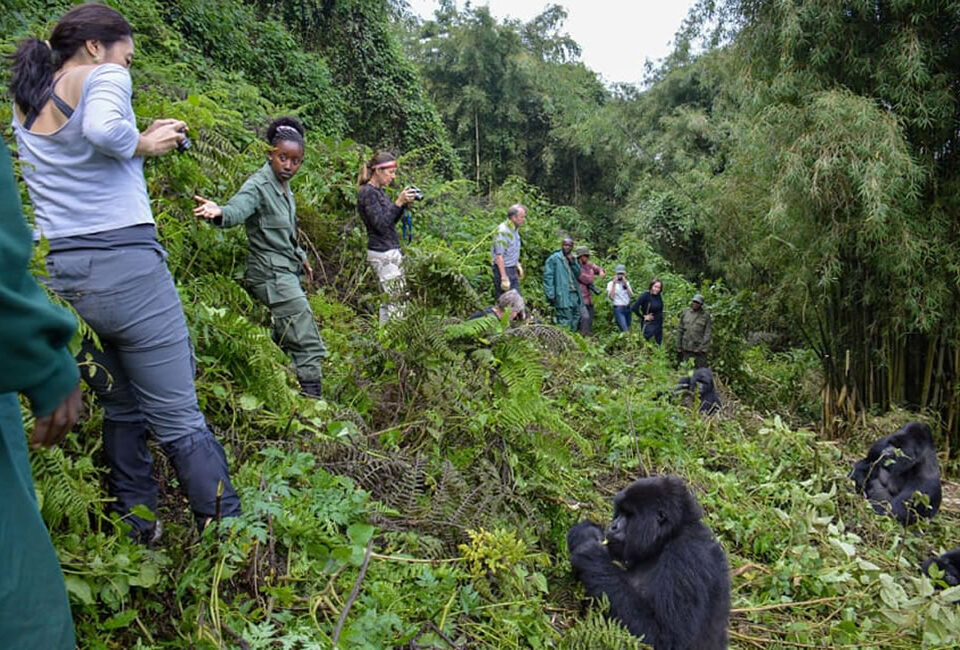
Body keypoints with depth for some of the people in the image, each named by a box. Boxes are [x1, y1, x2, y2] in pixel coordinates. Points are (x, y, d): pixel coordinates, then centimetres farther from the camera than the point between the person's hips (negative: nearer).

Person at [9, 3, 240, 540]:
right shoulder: (103, 76, -2)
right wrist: (145, 144, -4)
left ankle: (135, 534, 27)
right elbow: (104, 129, -23)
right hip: (125, 264, -7)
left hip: (59, 272, 7)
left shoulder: (23, 105, 19)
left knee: (121, 410, 19)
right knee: (179, 419, -2)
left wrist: (145, 141, 15)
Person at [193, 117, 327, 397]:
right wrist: (218, 212, -56)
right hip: (272, 275, -10)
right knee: (309, 347, -11)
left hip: (286, 273, 10)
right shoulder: (259, 186, -16)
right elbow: (238, 209, -36)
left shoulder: (284, 186, 11)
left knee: (285, 342, 18)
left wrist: (300, 256, 27)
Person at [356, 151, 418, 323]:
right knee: (394, 298, -10)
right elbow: (381, 224, -19)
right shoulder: (367, 192, -13)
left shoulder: (378, 191, 16)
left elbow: (392, 220, 18)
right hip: (382, 254, -10)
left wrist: (405, 203, 4)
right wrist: (399, 202, -19)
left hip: (391, 251, 10)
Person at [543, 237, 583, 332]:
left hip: (575, 294, 7)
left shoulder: (572, 259, 21)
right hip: (562, 295, -7)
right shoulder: (554, 258, -1)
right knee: (565, 321, -12)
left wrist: (572, 262, -2)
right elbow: (548, 277, -8)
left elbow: (578, 274, 12)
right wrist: (551, 295, -15)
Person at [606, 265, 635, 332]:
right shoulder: (611, 283, 0)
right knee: (625, 331, -16)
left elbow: (631, 296, 4)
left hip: (628, 308, 6)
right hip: (618, 309, -5)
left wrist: (626, 284, -5)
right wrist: (614, 284, -12)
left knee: (628, 330, 5)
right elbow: (611, 297, -14)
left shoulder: (626, 282, 14)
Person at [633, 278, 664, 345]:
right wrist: (643, 316, -15)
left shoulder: (659, 296, 2)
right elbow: (634, 307, -24)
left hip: (659, 324, 7)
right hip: (649, 324, -7)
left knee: (658, 344, 14)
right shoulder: (645, 295, -17)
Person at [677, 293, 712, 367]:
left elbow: (707, 334, -4)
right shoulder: (686, 312, 7)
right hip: (686, 348, 3)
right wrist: (679, 346, 9)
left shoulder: (705, 315, -2)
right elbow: (681, 330, 11)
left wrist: (703, 348, -12)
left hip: (699, 349, -3)